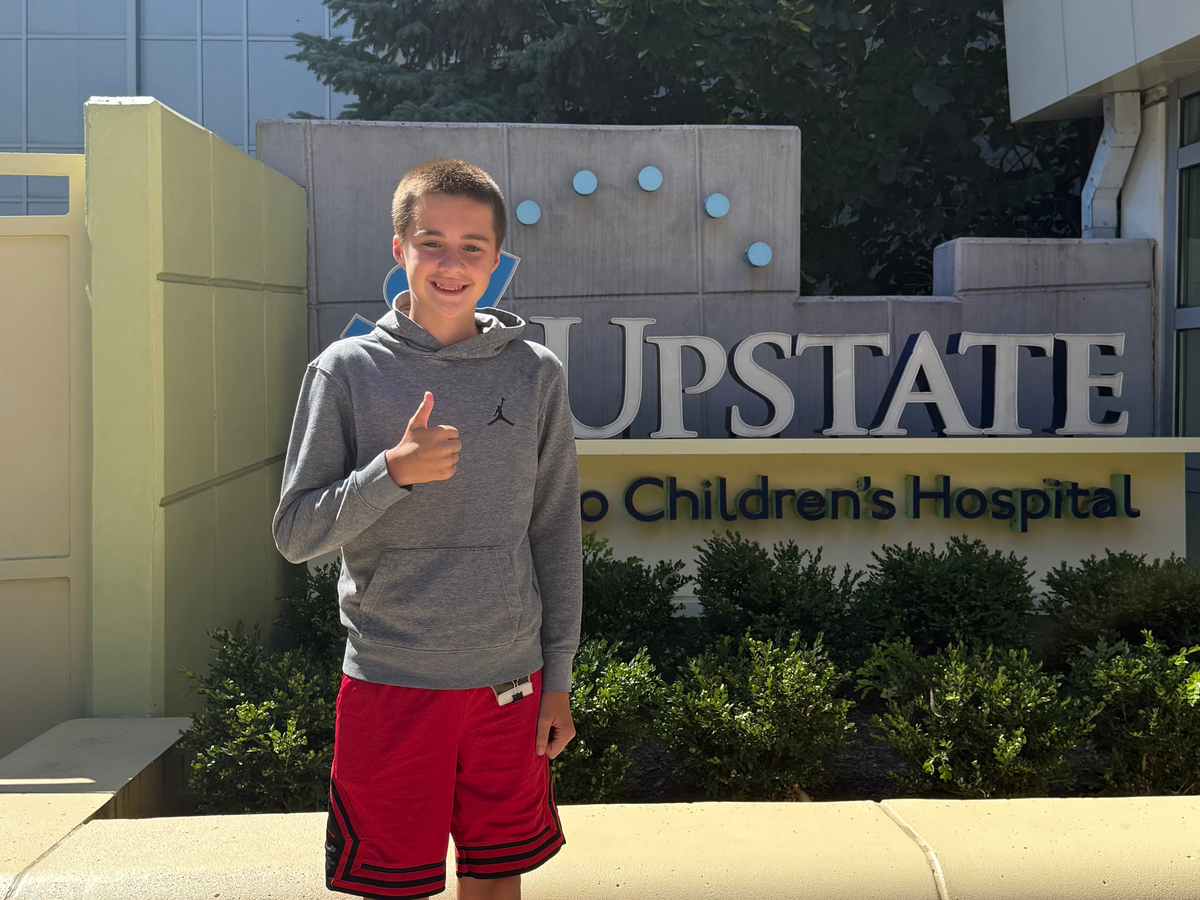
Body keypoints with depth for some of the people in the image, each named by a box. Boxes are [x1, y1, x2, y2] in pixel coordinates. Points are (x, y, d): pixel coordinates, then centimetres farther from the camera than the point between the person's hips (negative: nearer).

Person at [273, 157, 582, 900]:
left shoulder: (536, 374, 2)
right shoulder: (348, 370, -3)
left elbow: (557, 537, 6)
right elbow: (295, 533, -4)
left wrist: (558, 677, 5)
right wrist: (393, 471, -20)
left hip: (508, 680, 2)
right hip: (389, 679, -1)